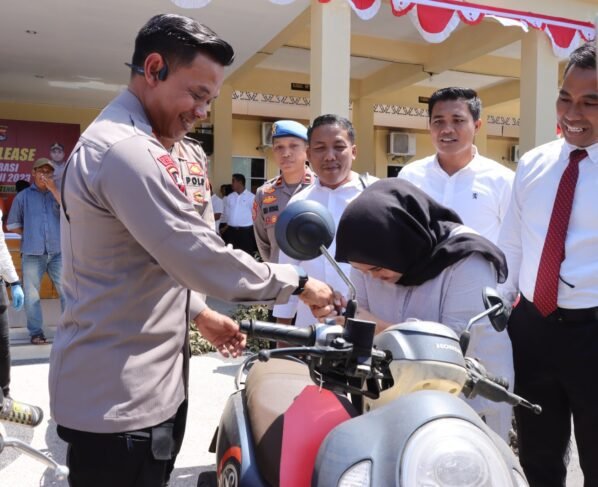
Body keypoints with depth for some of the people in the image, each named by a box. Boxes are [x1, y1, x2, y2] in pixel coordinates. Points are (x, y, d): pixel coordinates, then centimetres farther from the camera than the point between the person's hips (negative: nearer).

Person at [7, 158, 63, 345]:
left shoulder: (58, 193, 12)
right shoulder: (23, 196, 9)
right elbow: (12, 224, 12)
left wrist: (53, 189, -9)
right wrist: (29, 235, 0)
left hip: (58, 251, 1)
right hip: (33, 253, 0)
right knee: (32, 294, 1)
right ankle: (36, 332, 9)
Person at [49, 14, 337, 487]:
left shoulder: (124, 142, 14)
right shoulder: (126, 149, -22)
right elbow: (203, 259, -25)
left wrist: (198, 312, 16)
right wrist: (298, 282, -13)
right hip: (119, 398, -10)